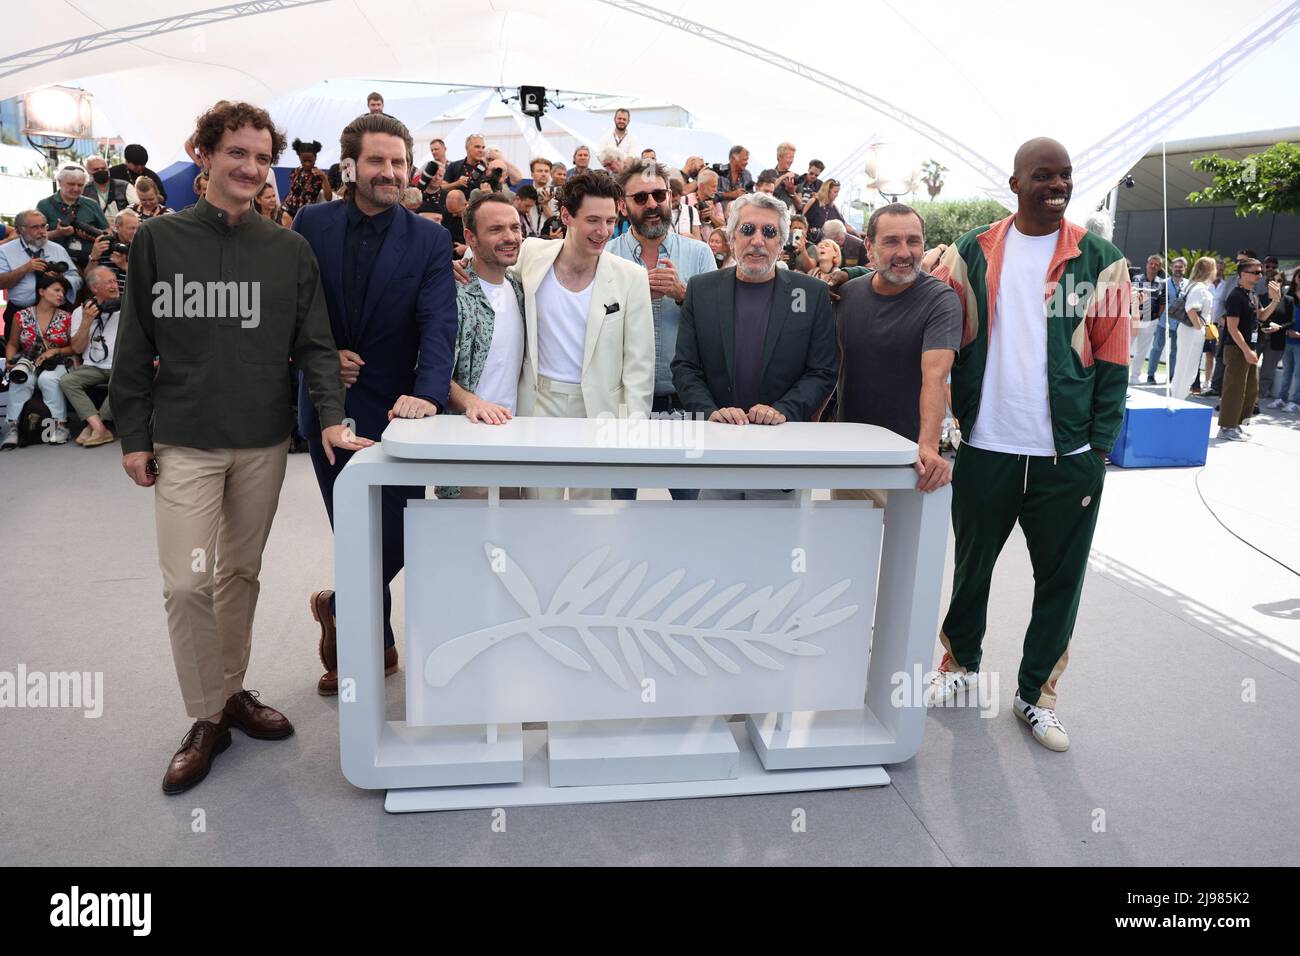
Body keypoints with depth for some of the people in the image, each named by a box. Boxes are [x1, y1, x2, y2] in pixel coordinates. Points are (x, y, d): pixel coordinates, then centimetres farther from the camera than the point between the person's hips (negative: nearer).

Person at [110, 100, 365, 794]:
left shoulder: (289, 250, 3)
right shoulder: (158, 240, 1)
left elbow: (314, 344, 0)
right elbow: (135, 345, 3)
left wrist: (331, 418, -14)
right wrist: (134, 435, 0)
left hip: (264, 440, 2)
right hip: (184, 442, -1)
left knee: (241, 573, 13)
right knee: (187, 582, -6)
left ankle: (232, 691, 30)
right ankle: (206, 718, 11)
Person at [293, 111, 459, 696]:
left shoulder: (430, 240, -2)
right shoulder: (312, 224, 2)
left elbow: (438, 324, -14)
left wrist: (427, 393, -30)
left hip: (394, 407, -1)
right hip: (329, 406, 1)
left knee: (396, 537, 0)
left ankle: (340, 608, 30)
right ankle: (377, 642, 31)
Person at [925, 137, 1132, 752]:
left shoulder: (1100, 260, 3)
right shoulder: (973, 253, 4)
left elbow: (1112, 361, 1)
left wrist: (1100, 446, -3)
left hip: (1068, 457, 0)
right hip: (985, 447, 0)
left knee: (1060, 579, 8)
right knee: (973, 564, 14)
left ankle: (1036, 692, 26)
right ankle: (960, 664, 36)